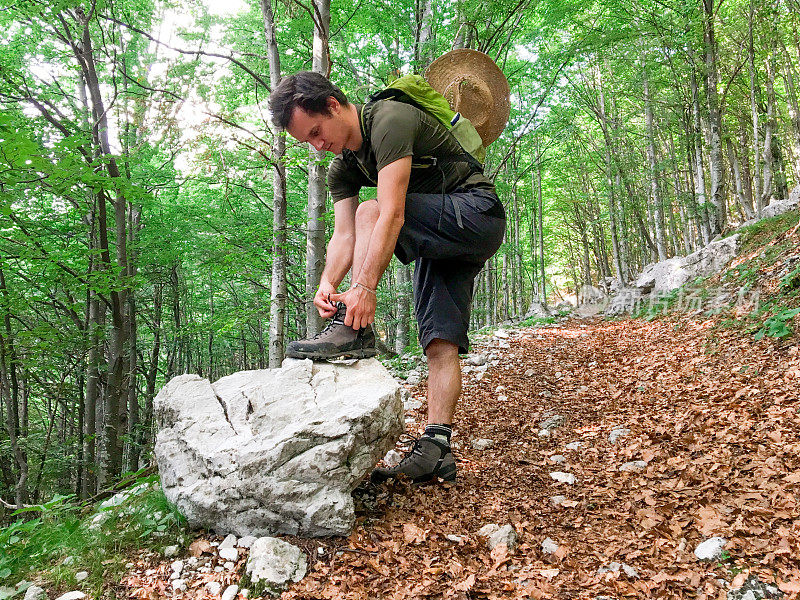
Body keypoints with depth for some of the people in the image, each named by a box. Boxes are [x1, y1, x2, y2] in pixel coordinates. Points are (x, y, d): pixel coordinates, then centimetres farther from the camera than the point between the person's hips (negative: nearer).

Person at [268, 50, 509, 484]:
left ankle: (356, 330, -26)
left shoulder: (389, 119, -20)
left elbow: (391, 215, -29)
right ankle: (437, 447, -3)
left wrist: (365, 288, -34)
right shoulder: (342, 167, 8)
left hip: (477, 214, -8)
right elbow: (344, 237, -3)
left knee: (370, 210, -25)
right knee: (440, 343, -2)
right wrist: (328, 283, -22)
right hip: (440, 242, 8)